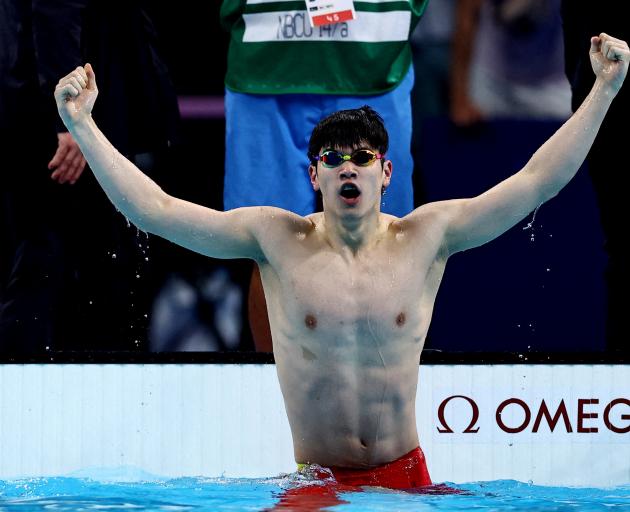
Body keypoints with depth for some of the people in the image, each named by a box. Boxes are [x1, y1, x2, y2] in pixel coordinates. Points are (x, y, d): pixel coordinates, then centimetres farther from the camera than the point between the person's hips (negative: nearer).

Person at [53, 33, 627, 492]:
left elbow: (538, 180, 1)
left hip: (405, 476, 1)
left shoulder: (425, 237, 0)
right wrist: (82, 125, -9)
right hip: (315, 481, -1)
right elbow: (154, 208, -4)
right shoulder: (278, 239, -2)